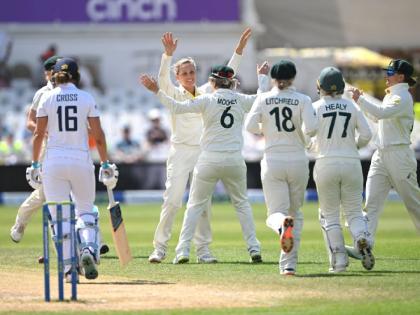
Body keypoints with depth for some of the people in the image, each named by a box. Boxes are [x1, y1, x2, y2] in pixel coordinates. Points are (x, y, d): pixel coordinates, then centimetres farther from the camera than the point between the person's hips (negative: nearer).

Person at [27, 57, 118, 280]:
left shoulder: (47, 99, 1)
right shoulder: (86, 98, 3)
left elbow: (39, 133, -1)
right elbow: (98, 135, 0)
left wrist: (35, 164, 6)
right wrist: (105, 164, 6)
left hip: (53, 161, 0)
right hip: (81, 160, 0)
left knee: (59, 215, 4)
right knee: (86, 210, 13)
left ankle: (68, 266, -4)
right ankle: (89, 249, -14)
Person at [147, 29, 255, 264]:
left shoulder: (206, 92, 11)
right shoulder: (174, 94, -1)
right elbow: (163, 79, -19)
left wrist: (240, 50, -1)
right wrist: (169, 54, -35)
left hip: (203, 153, 4)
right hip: (180, 152, -4)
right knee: (172, 201, -10)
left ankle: (203, 249, 6)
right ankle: (160, 248, -4)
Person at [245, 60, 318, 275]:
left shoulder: (263, 99, 1)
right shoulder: (302, 100, -1)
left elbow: (250, 126, -8)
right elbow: (311, 128, -14)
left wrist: (265, 130, 12)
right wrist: (302, 133, 9)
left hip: (272, 162, -1)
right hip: (298, 162, 1)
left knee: (275, 213, 0)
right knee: (296, 213, 14)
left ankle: (282, 224, -39)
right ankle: (289, 264, 6)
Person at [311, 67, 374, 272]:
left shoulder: (315, 107, -2)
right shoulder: (352, 106, 5)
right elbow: (366, 134, -1)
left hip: (326, 164, -2)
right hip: (352, 163, 2)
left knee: (329, 215, 8)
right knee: (354, 211, 11)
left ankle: (339, 260, -2)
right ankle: (361, 238, -21)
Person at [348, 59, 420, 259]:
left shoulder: (403, 98, -13)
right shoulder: (391, 95, 16)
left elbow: (381, 113, -27)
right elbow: (376, 117, 26)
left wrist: (360, 100, -22)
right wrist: (361, 101, 16)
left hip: (399, 155, -9)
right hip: (381, 155, 9)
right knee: (372, 203, -5)